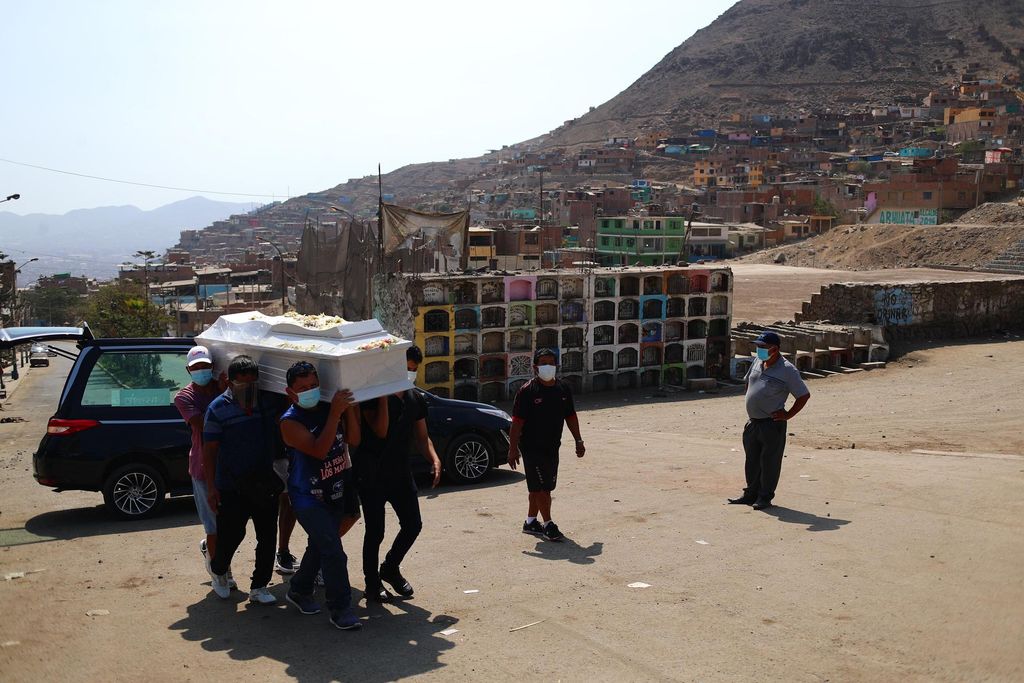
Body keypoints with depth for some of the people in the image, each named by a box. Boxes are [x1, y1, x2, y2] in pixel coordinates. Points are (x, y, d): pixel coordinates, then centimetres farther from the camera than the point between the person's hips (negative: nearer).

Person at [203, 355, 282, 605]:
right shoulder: (218, 408, -9)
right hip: (231, 487, -4)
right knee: (231, 535, 3)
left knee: (268, 537, 5)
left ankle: (258, 587, 19)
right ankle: (218, 571, 35)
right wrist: (211, 488, -9)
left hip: (265, 484, 4)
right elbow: (209, 450, -6)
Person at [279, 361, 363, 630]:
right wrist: (335, 413, -33)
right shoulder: (290, 421, -17)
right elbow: (319, 450, -29)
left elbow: (353, 440, -8)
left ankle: (299, 590, 41)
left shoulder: (328, 408, -1)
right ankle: (340, 609, -2)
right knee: (333, 551, -13)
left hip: (335, 493, 7)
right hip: (307, 497, -7)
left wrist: (349, 408, -17)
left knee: (319, 546, 21)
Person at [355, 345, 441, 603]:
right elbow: (380, 431, -22)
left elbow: (421, 437, 12)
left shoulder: (416, 400, 9)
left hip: (401, 471, 6)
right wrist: (383, 397, -27)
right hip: (373, 473, -6)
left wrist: (434, 459, -5)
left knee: (413, 524, 6)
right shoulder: (374, 395, -11)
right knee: (375, 531, 0)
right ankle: (372, 583, 16)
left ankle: (390, 569, 29)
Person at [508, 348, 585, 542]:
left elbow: (571, 416, 15)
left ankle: (530, 522, 26)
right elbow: (517, 421, -12)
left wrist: (578, 441, 13)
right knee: (539, 487, -6)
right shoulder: (527, 391, -12)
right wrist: (513, 448, -15)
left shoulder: (563, 389, 5)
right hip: (532, 447, -6)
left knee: (543, 488, 13)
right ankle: (548, 525, 3)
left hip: (552, 447, 6)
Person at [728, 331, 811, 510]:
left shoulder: (787, 370, -12)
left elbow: (804, 395, -9)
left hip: (772, 424, -7)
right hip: (752, 422, 7)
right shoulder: (757, 362, 9)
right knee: (752, 460, 14)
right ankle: (751, 494, 26)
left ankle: (765, 497, 11)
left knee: (769, 462, 1)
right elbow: (748, 382, 26)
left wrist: (788, 415, -11)